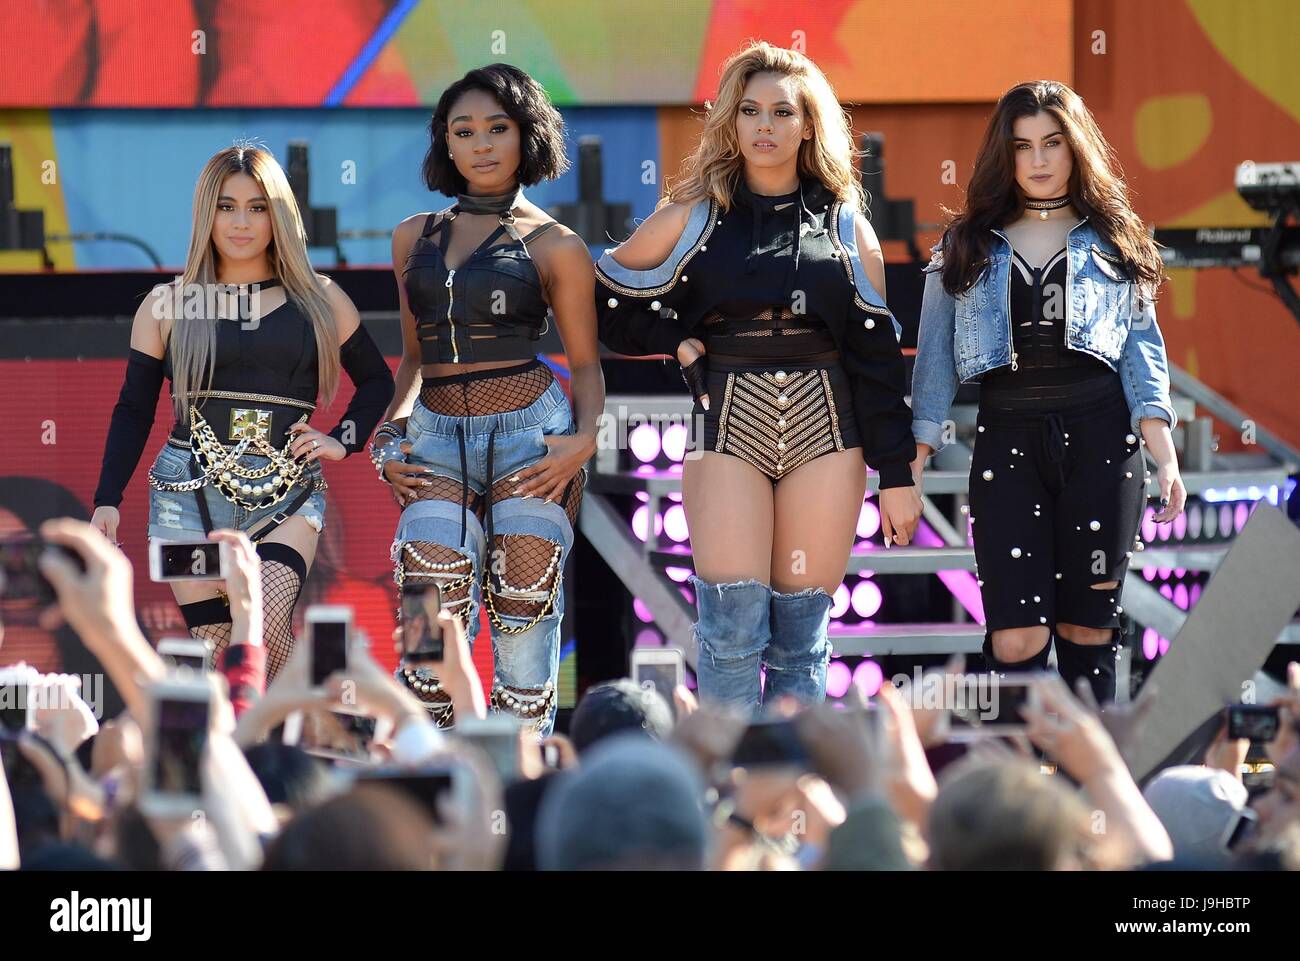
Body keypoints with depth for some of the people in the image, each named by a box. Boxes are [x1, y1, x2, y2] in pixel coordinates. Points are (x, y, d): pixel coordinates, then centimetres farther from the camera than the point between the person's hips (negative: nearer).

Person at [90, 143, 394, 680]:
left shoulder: (319, 302, 10)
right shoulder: (167, 306, 9)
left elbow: (376, 381, 22)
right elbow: (134, 410, 12)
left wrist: (344, 440, 5)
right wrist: (107, 501, 4)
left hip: (287, 495, -1)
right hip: (190, 493, 1)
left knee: (264, 625, -24)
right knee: (215, 650, -5)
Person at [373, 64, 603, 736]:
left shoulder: (554, 245, 4)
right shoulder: (414, 238, 15)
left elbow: (586, 364, 5)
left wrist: (585, 436, -12)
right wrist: (389, 434, 7)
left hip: (529, 432, -3)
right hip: (437, 438, 3)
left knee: (523, 623, -3)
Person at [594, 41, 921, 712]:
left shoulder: (844, 225, 9)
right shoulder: (693, 217, 7)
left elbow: (876, 350, 8)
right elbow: (605, 299, 14)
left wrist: (896, 474, 4)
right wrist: (674, 342, 0)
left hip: (825, 426, 1)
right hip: (730, 423, -1)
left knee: (801, 638, 1)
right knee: (732, 632, -11)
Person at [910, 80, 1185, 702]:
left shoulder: (1112, 242, 11)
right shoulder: (967, 247, 12)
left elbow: (1142, 346, 7)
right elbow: (934, 355, 9)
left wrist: (1163, 453, -4)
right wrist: (911, 464, 1)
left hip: (1099, 440, 0)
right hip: (1007, 442, 0)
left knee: (1089, 628, 4)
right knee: (1016, 641, -11)